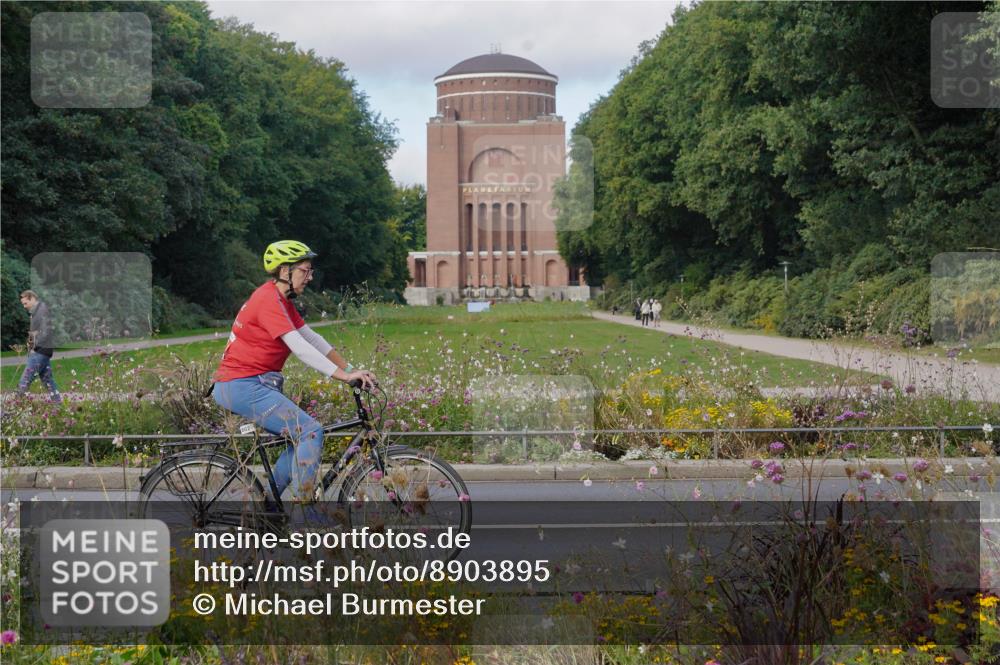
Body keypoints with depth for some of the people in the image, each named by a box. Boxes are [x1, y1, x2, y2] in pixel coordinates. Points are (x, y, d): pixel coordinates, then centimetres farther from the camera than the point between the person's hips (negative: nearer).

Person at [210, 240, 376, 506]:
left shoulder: (281, 300, 15)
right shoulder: (269, 299, -16)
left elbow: (312, 338, 13)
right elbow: (300, 347, -25)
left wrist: (350, 368, 6)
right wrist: (343, 375, -29)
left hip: (245, 385, 11)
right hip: (243, 386, -11)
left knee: (302, 438, 12)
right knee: (311, 431, -17)